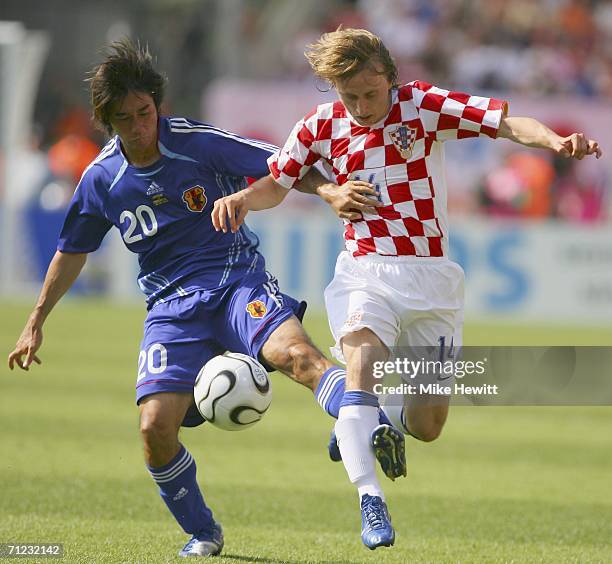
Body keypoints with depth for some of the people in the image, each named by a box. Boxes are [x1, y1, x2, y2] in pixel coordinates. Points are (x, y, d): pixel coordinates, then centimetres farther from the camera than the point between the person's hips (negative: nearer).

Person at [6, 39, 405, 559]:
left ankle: (377, 432, -53)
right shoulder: (101, 179, 4)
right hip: (170, 306, 3)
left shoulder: (200, 143, -6)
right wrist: (36, 323, 23)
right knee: (156, 427, -14)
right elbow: (72, 251, 19)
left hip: (237, 279, -2)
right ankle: (203, 534, 9)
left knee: (295, 353, -33)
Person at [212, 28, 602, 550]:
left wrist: (556, 141, -34)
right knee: (361, 364, -31)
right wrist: (242, 198, -7)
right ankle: (371, 501, -34)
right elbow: (277, 183, 16)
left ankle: (382, 417, 34)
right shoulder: (322, 126, 2)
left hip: (431, 276, 0)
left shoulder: (422, 105, -5)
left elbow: (507, 123, -14)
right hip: (366, 272, 0)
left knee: (427, 425, -2)